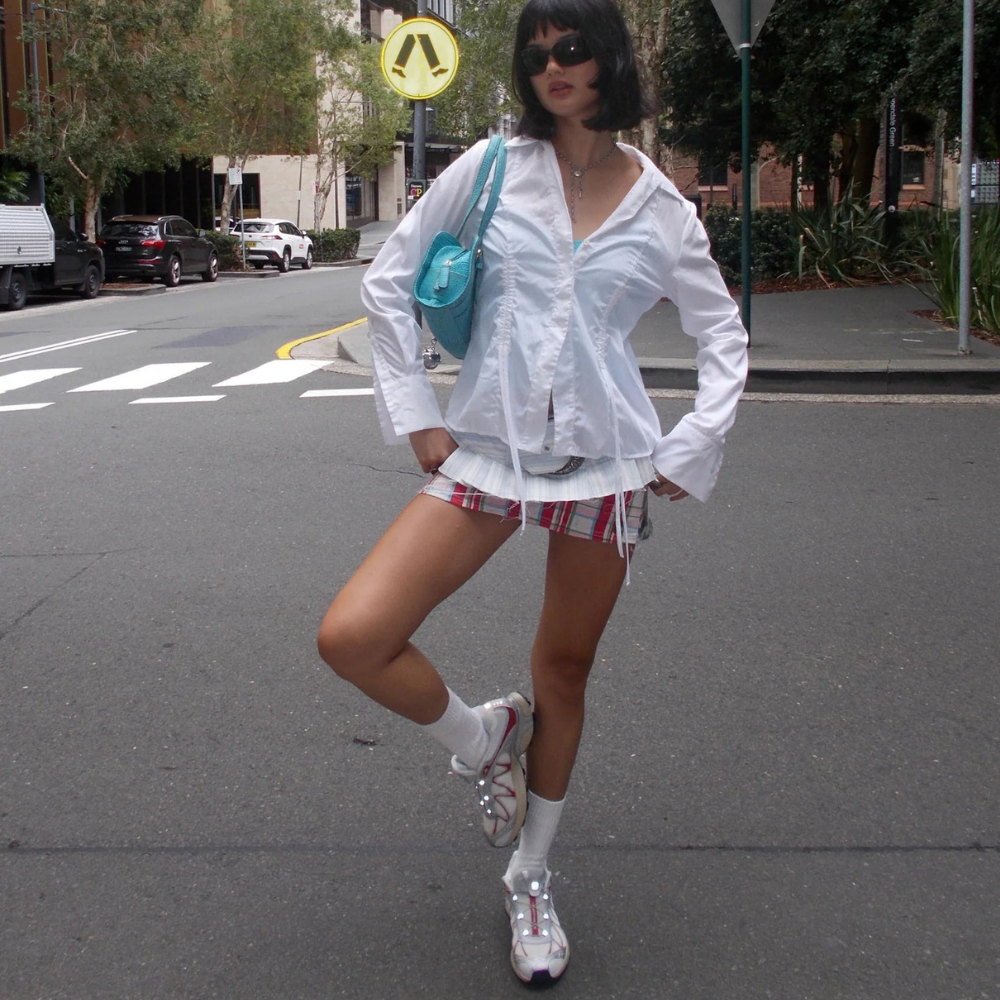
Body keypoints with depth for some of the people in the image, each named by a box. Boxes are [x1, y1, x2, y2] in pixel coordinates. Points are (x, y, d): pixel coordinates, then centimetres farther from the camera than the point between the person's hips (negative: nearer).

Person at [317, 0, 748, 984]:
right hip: (487, 452, 0)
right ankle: (480, 738, 16)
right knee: (351, 637, -15)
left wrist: (690, 451, 3)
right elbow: (387, 282, 7)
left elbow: (723, 334, 14)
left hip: (603, 462, 0)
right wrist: (416, 415, 1)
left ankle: (531, 878, 33)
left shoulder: (659, 206, 4)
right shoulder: (490, 169, 1)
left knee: (563, 675, 10)